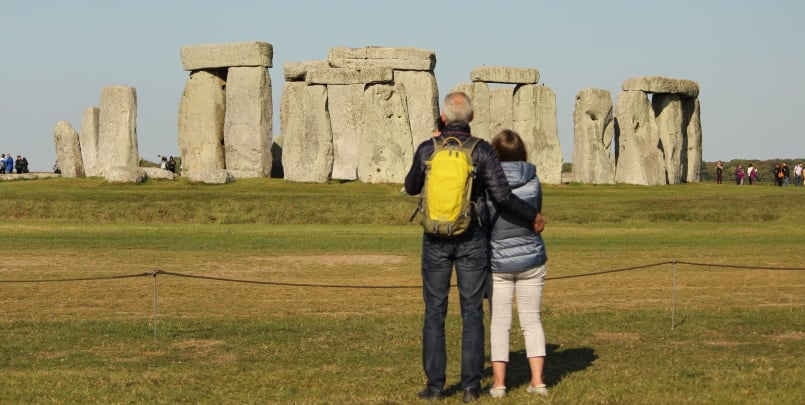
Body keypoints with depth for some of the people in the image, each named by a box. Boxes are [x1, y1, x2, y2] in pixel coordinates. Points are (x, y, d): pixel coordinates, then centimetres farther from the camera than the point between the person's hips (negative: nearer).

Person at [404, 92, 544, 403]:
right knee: (472, 313, 5)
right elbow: (502, 196, -12)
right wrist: (532, 216, 4)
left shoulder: (426, 150, -3)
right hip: (471, 240, -1)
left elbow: (412, 188, 13)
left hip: (436, 240, 1)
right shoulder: (482, 151, -8)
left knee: (435, 312, 7)